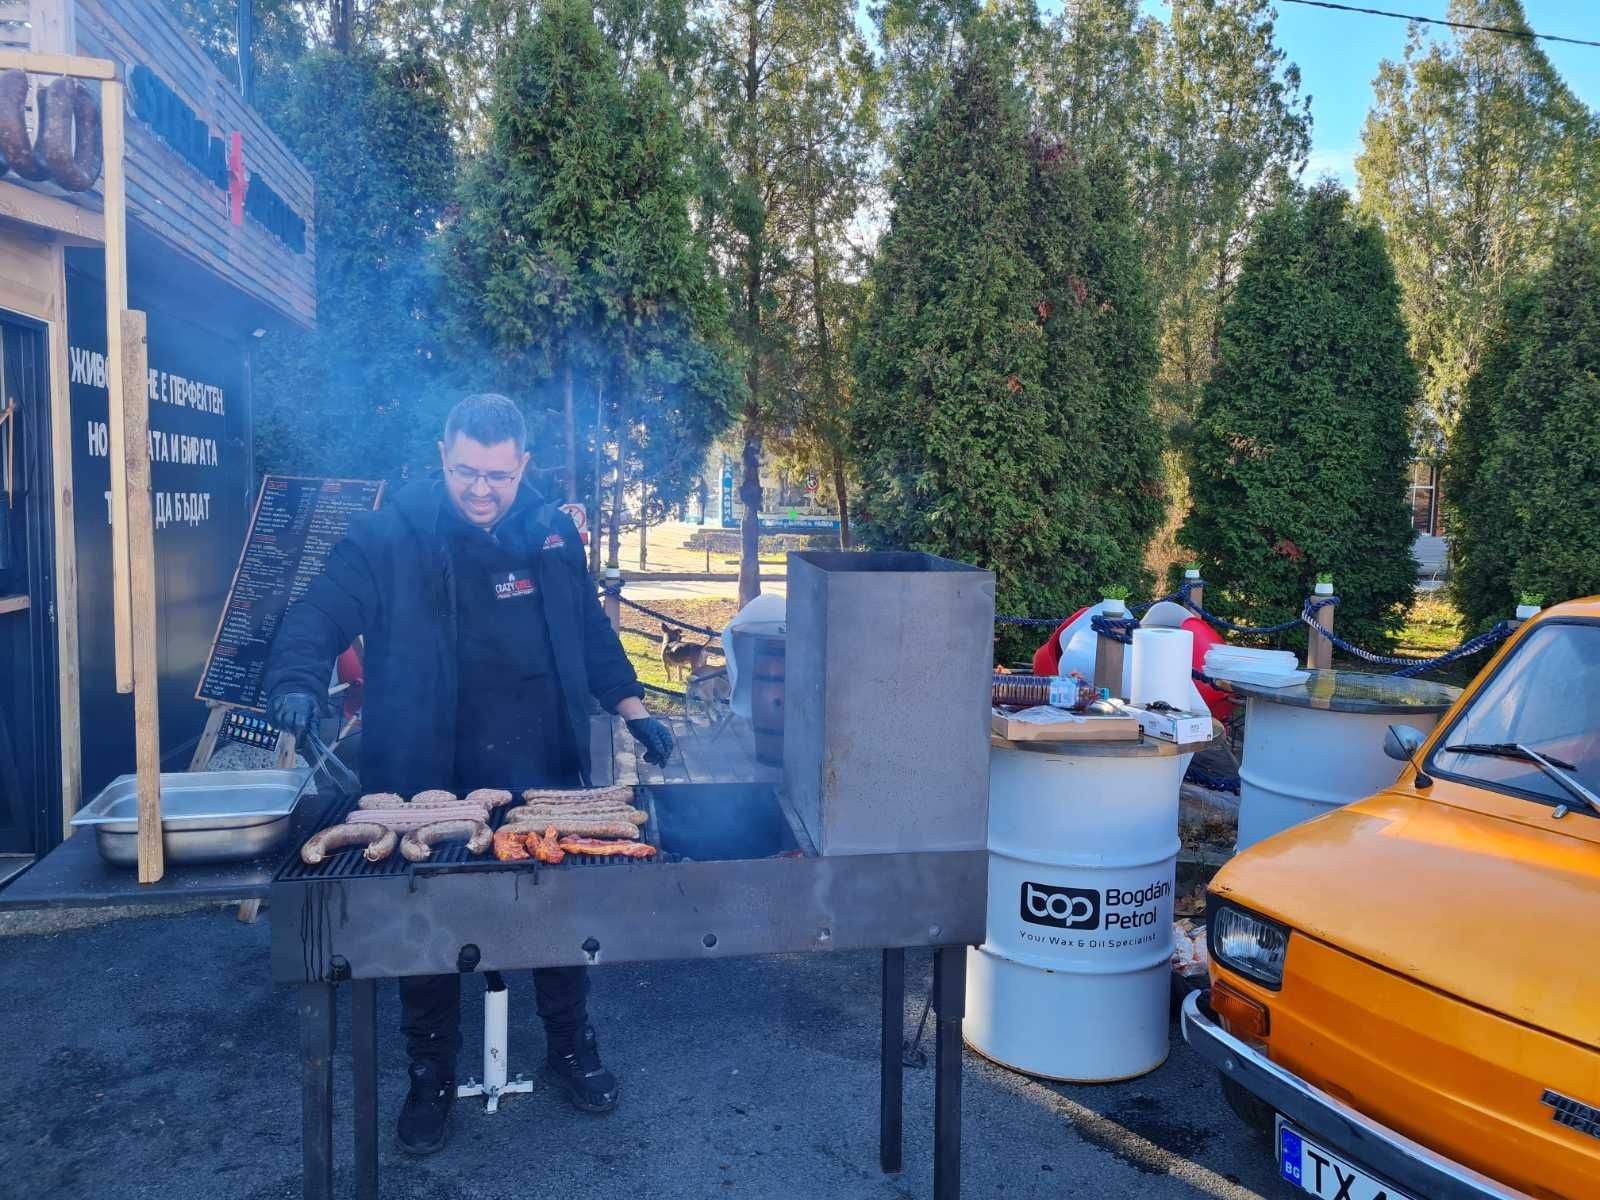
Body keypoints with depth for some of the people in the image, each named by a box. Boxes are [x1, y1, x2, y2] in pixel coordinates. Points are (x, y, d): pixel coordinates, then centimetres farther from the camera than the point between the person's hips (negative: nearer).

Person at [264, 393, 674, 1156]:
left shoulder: (552, 533, 5)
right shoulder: (390, 536, -7)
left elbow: (591, 632, 14)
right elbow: (320, 615, -11)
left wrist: (631, 707, 10)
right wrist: (298, 685, -30)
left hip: (543, 777, 3)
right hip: (429, 784, -3)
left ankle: (571, 1048, 36)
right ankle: (431, 1076, 32)